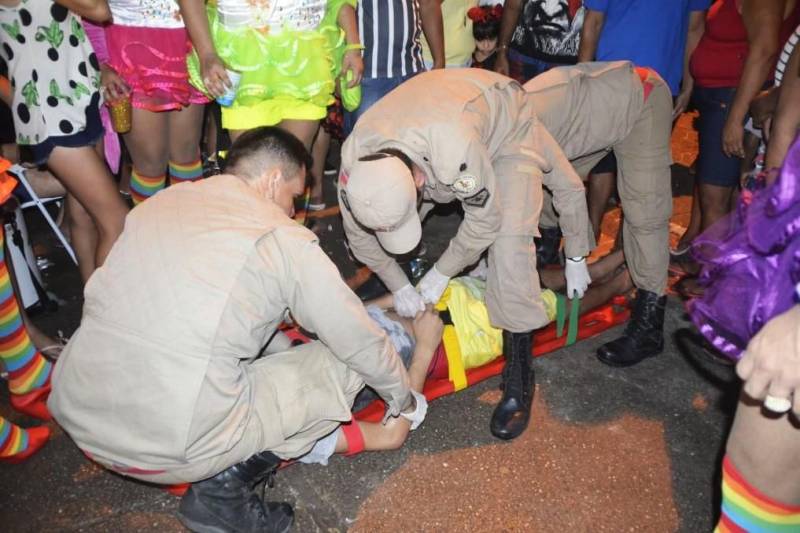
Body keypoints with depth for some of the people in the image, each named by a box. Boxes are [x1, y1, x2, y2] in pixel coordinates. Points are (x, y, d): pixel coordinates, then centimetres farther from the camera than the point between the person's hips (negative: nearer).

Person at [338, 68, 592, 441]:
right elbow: (358, 234, -11)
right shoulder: (353, 158, -29)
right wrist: (398, 286, -8)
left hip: (506, 126, -5)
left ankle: (519, 381, -15)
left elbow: (484, 220, -29)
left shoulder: (455, 150, -47)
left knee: (508, 241, -24)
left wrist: (441, 274, -18)